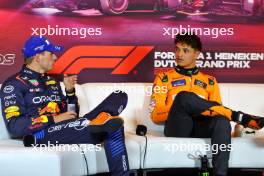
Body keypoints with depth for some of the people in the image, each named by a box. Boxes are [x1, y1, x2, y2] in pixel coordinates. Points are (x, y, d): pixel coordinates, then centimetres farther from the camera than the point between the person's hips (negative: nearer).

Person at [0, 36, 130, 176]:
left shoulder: (52, 81, 25)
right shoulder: (14, 84, 1)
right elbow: (14, 127, -12)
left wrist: (70, 91, 7)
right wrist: (54, 119, -16)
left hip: (68, 129, 8)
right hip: (42, 133, -8)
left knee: (119, 97, -14)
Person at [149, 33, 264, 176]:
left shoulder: (209, 81, 23)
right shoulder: (164, 78, 16)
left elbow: (218, 110, 14)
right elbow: (155, 115, 5)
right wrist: (179, 108, -11)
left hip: (201, 127, 2)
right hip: (177, 129, -2)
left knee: (222, 121, -34)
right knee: (183, 97, -33)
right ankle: (238, 116, -25)